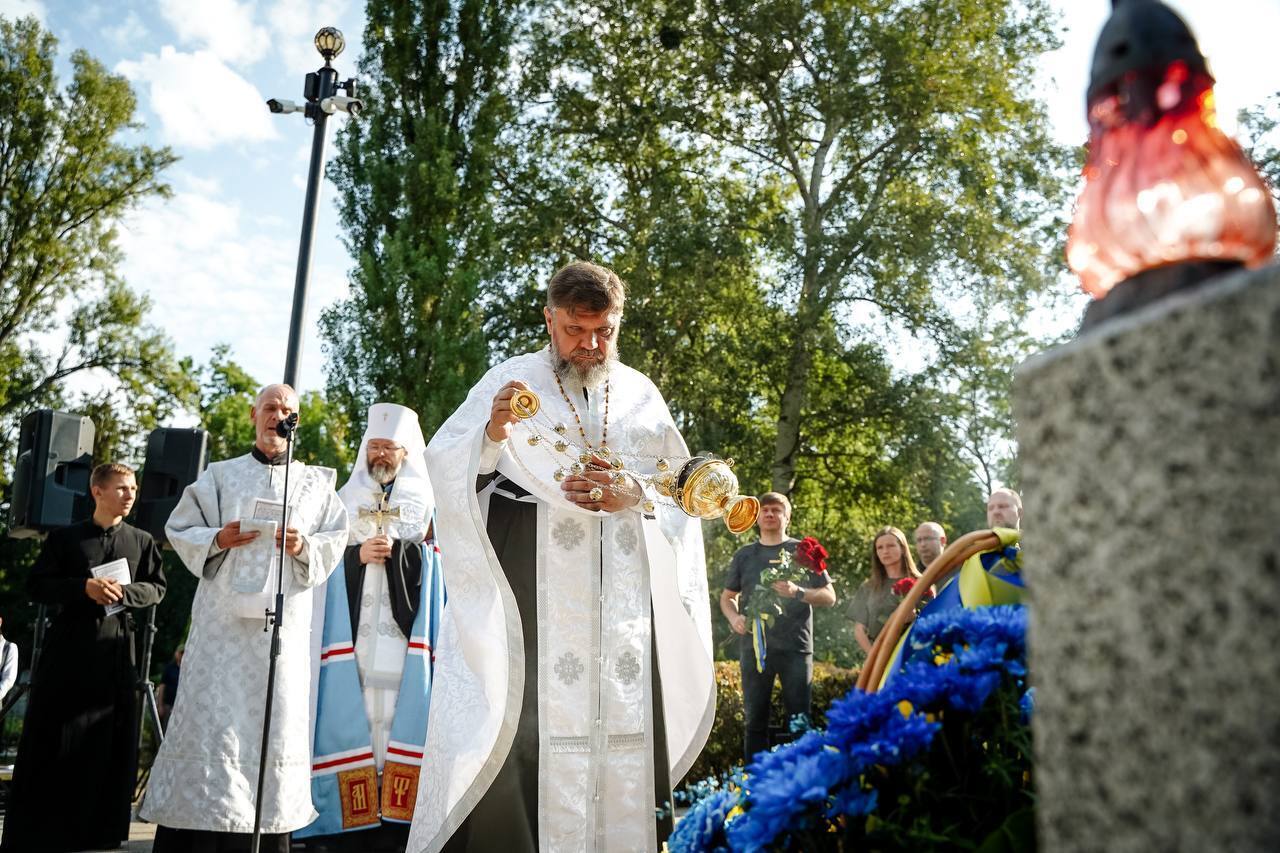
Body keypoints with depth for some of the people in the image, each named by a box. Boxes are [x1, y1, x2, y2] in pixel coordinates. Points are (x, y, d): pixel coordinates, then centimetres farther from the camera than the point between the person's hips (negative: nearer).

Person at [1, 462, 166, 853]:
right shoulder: (65, 537, 5)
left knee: (110, 739, 3)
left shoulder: (142, 540, 10)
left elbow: (156, 588, 8)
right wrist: (84, 587, -15)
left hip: (117, 647, 2)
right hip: (69, 644, -1)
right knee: (53, 734, 0)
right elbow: (36, 585, 1)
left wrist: (123, 592, -11)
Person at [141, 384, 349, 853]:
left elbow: (336, 541, 8)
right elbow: (180, 529, 10)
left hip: (284, 619, 1)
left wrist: (304, 546, -11)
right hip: (224, 616, 0)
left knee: (276, 721, 0)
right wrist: (217, 539, -9)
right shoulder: (220, 475, 12)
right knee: (211, 717, -4)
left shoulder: (317, 483, 13)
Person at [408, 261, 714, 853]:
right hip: (533, 586, -3)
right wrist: (491, 434, -25)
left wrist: (634, 498, -7)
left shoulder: (641, 394, 13)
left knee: (620, 711, 4)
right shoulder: (512, 381, 3)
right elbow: (445, 464, -5)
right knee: (526, 712, -8)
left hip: (624, 597, 4)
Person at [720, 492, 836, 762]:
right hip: (754, 646, 2)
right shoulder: (745, 555, 13)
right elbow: (727, 596, 20)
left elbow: (829, 597, 5)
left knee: (799, 719, 1)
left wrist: (798, 592, -14)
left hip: (795, 647, -2)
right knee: (754, 719, 5)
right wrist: (734, 617, -1)